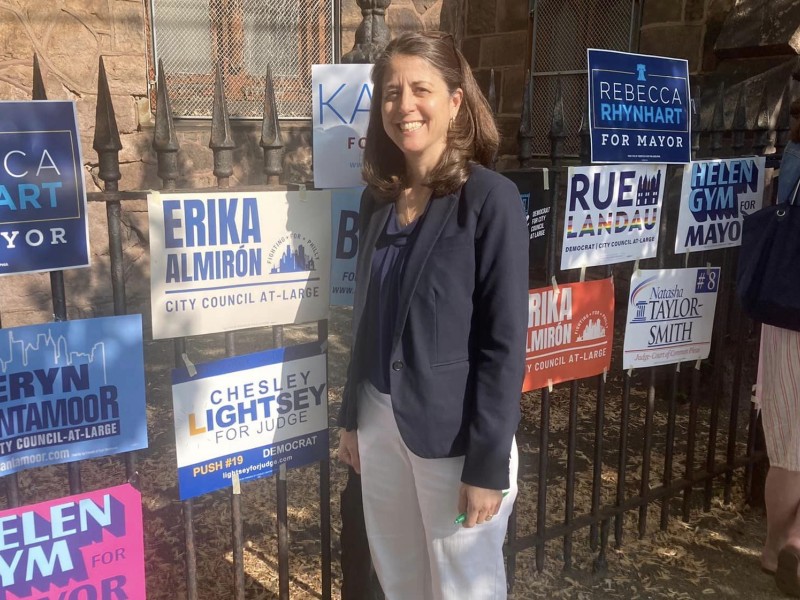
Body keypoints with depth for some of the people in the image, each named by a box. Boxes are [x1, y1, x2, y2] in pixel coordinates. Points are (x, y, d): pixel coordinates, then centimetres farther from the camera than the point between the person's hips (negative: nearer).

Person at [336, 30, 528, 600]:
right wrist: (351, 417, 13)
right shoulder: (379, 197, 5)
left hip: (454, 432, -5)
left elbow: (505, 343, -15)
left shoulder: (491, 199, -13)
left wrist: (488, 463, -16)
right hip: (381, 422, 6)